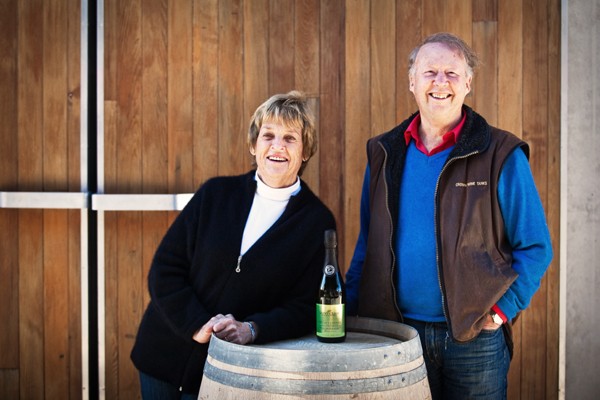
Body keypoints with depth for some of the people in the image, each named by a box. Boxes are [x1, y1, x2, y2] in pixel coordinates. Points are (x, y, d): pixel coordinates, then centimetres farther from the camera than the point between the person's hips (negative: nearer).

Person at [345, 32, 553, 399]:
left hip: (475, 338, -3)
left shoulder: (500, 155, -5)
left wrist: (501, 310, -12)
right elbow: (368, 245, 11)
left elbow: (535, 248, -3)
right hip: (397, 335, 3)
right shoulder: (385, 154, 5)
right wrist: (351, 311, 3)